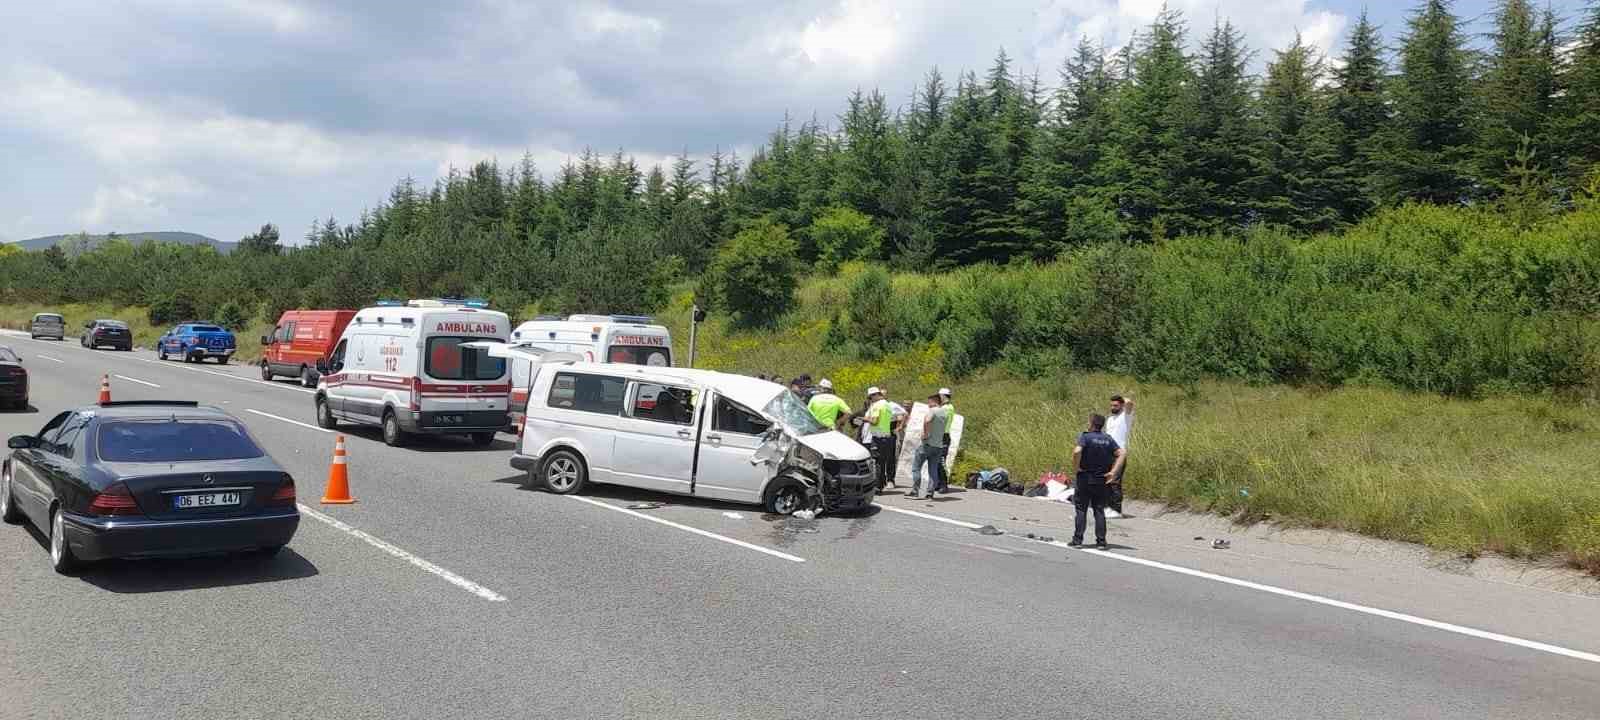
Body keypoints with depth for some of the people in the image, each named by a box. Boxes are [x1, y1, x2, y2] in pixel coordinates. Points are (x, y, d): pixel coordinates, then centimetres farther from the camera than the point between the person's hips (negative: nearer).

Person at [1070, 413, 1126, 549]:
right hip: (1102, 480, 4)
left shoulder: (1085, 437, -10)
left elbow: (1077, 451, -27)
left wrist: (1075, 467, -13)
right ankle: (1101, 541, 6)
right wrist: (1113, 471, -4)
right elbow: (1122, 453, -2)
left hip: (1085, 478, -4)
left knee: (1081, 510, 4)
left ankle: (1077, 539, 2)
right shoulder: (1108, 439, 5)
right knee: (1099, 511, 9)